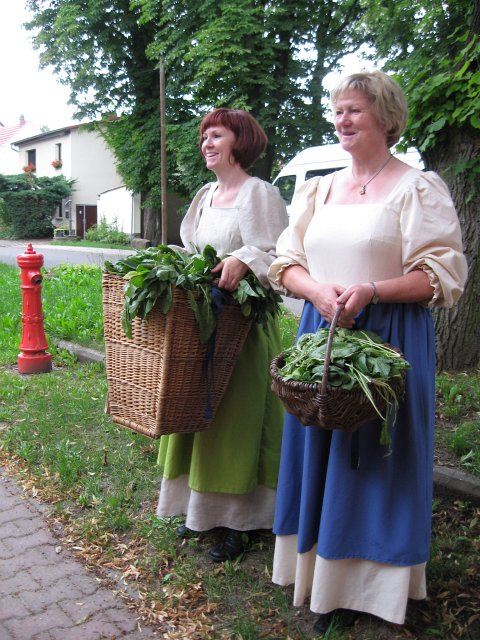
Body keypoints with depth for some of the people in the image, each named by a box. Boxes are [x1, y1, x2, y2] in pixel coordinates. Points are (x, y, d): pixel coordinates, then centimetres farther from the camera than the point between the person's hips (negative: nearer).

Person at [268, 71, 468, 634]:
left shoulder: (419, 188, -3)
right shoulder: (317, 190, 13)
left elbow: (442, 275, -9)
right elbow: (286, 263, 11)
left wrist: (371, 291, -22)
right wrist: (319, 291, -10)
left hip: (389, 339, -5)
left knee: (373, 459, 2)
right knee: (319, 455, 10)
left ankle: (361, 583, 19)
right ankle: (320, 570, 27)